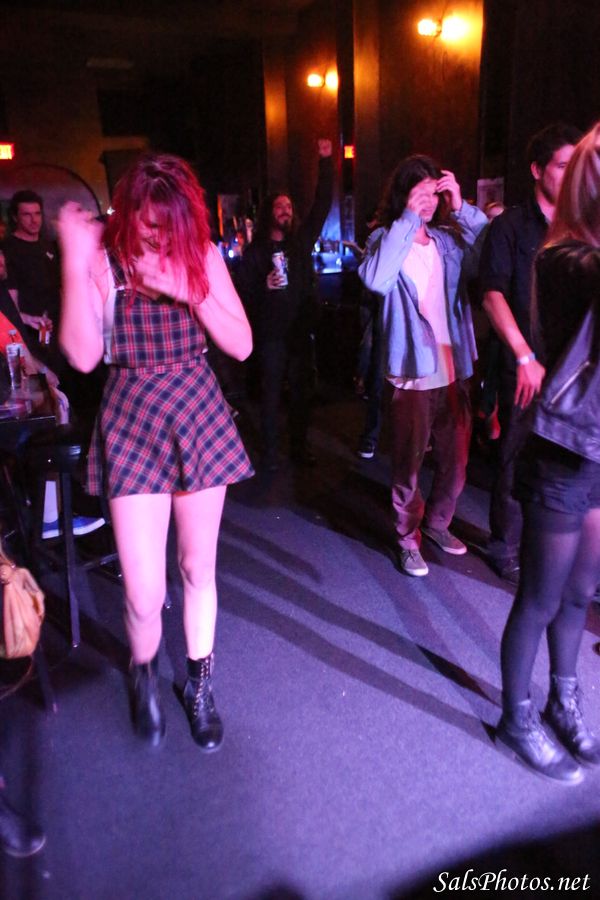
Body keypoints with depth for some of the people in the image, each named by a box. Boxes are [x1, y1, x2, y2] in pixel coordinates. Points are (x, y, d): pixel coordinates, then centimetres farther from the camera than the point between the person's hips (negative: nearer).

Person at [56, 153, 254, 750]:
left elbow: (241, 345, -4)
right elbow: (82, 356, -16)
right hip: (131, 421, -2)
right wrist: (75, 264, -23)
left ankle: (200, 685, 36)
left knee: (198, 568, 12)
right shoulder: (102, 257, -6)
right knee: (144, 592, -5)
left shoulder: (202, 254, 0)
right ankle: (144, 676, 30)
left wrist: (190, 288, -16)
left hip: (199, 414, 2)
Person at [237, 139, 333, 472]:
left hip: (300, 330, 3)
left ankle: (299, 446, 21)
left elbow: (322, 204, 3)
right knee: (271, 393, 3)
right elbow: (243, 291, -3)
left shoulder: (301, 240, 8)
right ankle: (270, 452, 12)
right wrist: (265, 285, -21)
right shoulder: (255, 251, 1)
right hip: (271, 333, -3)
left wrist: (325, 162, -2)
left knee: (301, 391, 9)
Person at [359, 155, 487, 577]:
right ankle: (408, 539, 20)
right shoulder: (386, 238, -2)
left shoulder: (448, 238, 8)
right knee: (409, 462, 5)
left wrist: (462, 207, -13)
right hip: (411, 372, -4)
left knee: (455, 458, 14)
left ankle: (437, 522, 35)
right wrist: (408, 218, -22)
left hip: (454, 369, 5)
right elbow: (376, 279, -26)